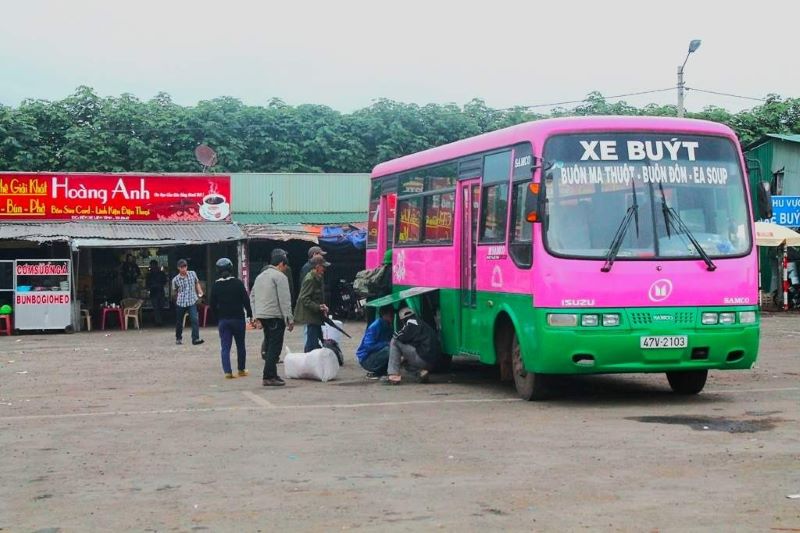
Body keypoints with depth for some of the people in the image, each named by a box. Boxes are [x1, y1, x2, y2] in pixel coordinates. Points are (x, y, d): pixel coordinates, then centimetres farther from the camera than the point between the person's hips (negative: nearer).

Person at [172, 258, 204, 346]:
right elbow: (175, 292, 9)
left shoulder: (192, 274, -1)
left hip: (192, 301, 0)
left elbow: (197, 283, 14)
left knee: (194, 319, -15)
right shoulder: (175, 279, -6)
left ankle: (195, 339, -15)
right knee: (179, 321, 10)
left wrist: (200, 292, 1)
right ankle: (178, 338, 29)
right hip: (180, 303, 0)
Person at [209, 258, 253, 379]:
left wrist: (218, 317, 11)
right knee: (240, 345, 13)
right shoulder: (238, 283, -8)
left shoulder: (215, 286, -1)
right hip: (238, 318, -1)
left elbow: (212, 304, 1)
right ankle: (241, 369, 20)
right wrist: (250, 314, 1)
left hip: (223, 320, 1)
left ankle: (227, 371, -8)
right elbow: (246, 300, -8)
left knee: (225, 347, 1)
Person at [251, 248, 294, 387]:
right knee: (275, 347, -7)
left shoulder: (260, 276, 18)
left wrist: (256, 316, 21)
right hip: (275, 316, -9)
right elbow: (285, 300, -14)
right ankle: (269, 377, -10)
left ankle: (271, 375, 18)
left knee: (269, 345, 15)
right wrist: (290, 319, -11)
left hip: (262, 316, 9)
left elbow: (252, 296, 20)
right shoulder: (280, 276, -9)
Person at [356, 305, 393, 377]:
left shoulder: (388, 327, 7)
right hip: (366, 359, -8)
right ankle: (376, 372, -11)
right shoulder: (375, 326, -18)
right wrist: (387, 343, -27)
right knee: (389, 350, -29)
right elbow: (369, 346, -26)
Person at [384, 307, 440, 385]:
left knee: (394, 342, -3)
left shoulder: (411, 322, -3)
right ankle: (421, 371, 6)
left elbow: (399, 337, -8)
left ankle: (394, 375, -10)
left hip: (422, 359, -9)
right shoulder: (422, 323, 24)